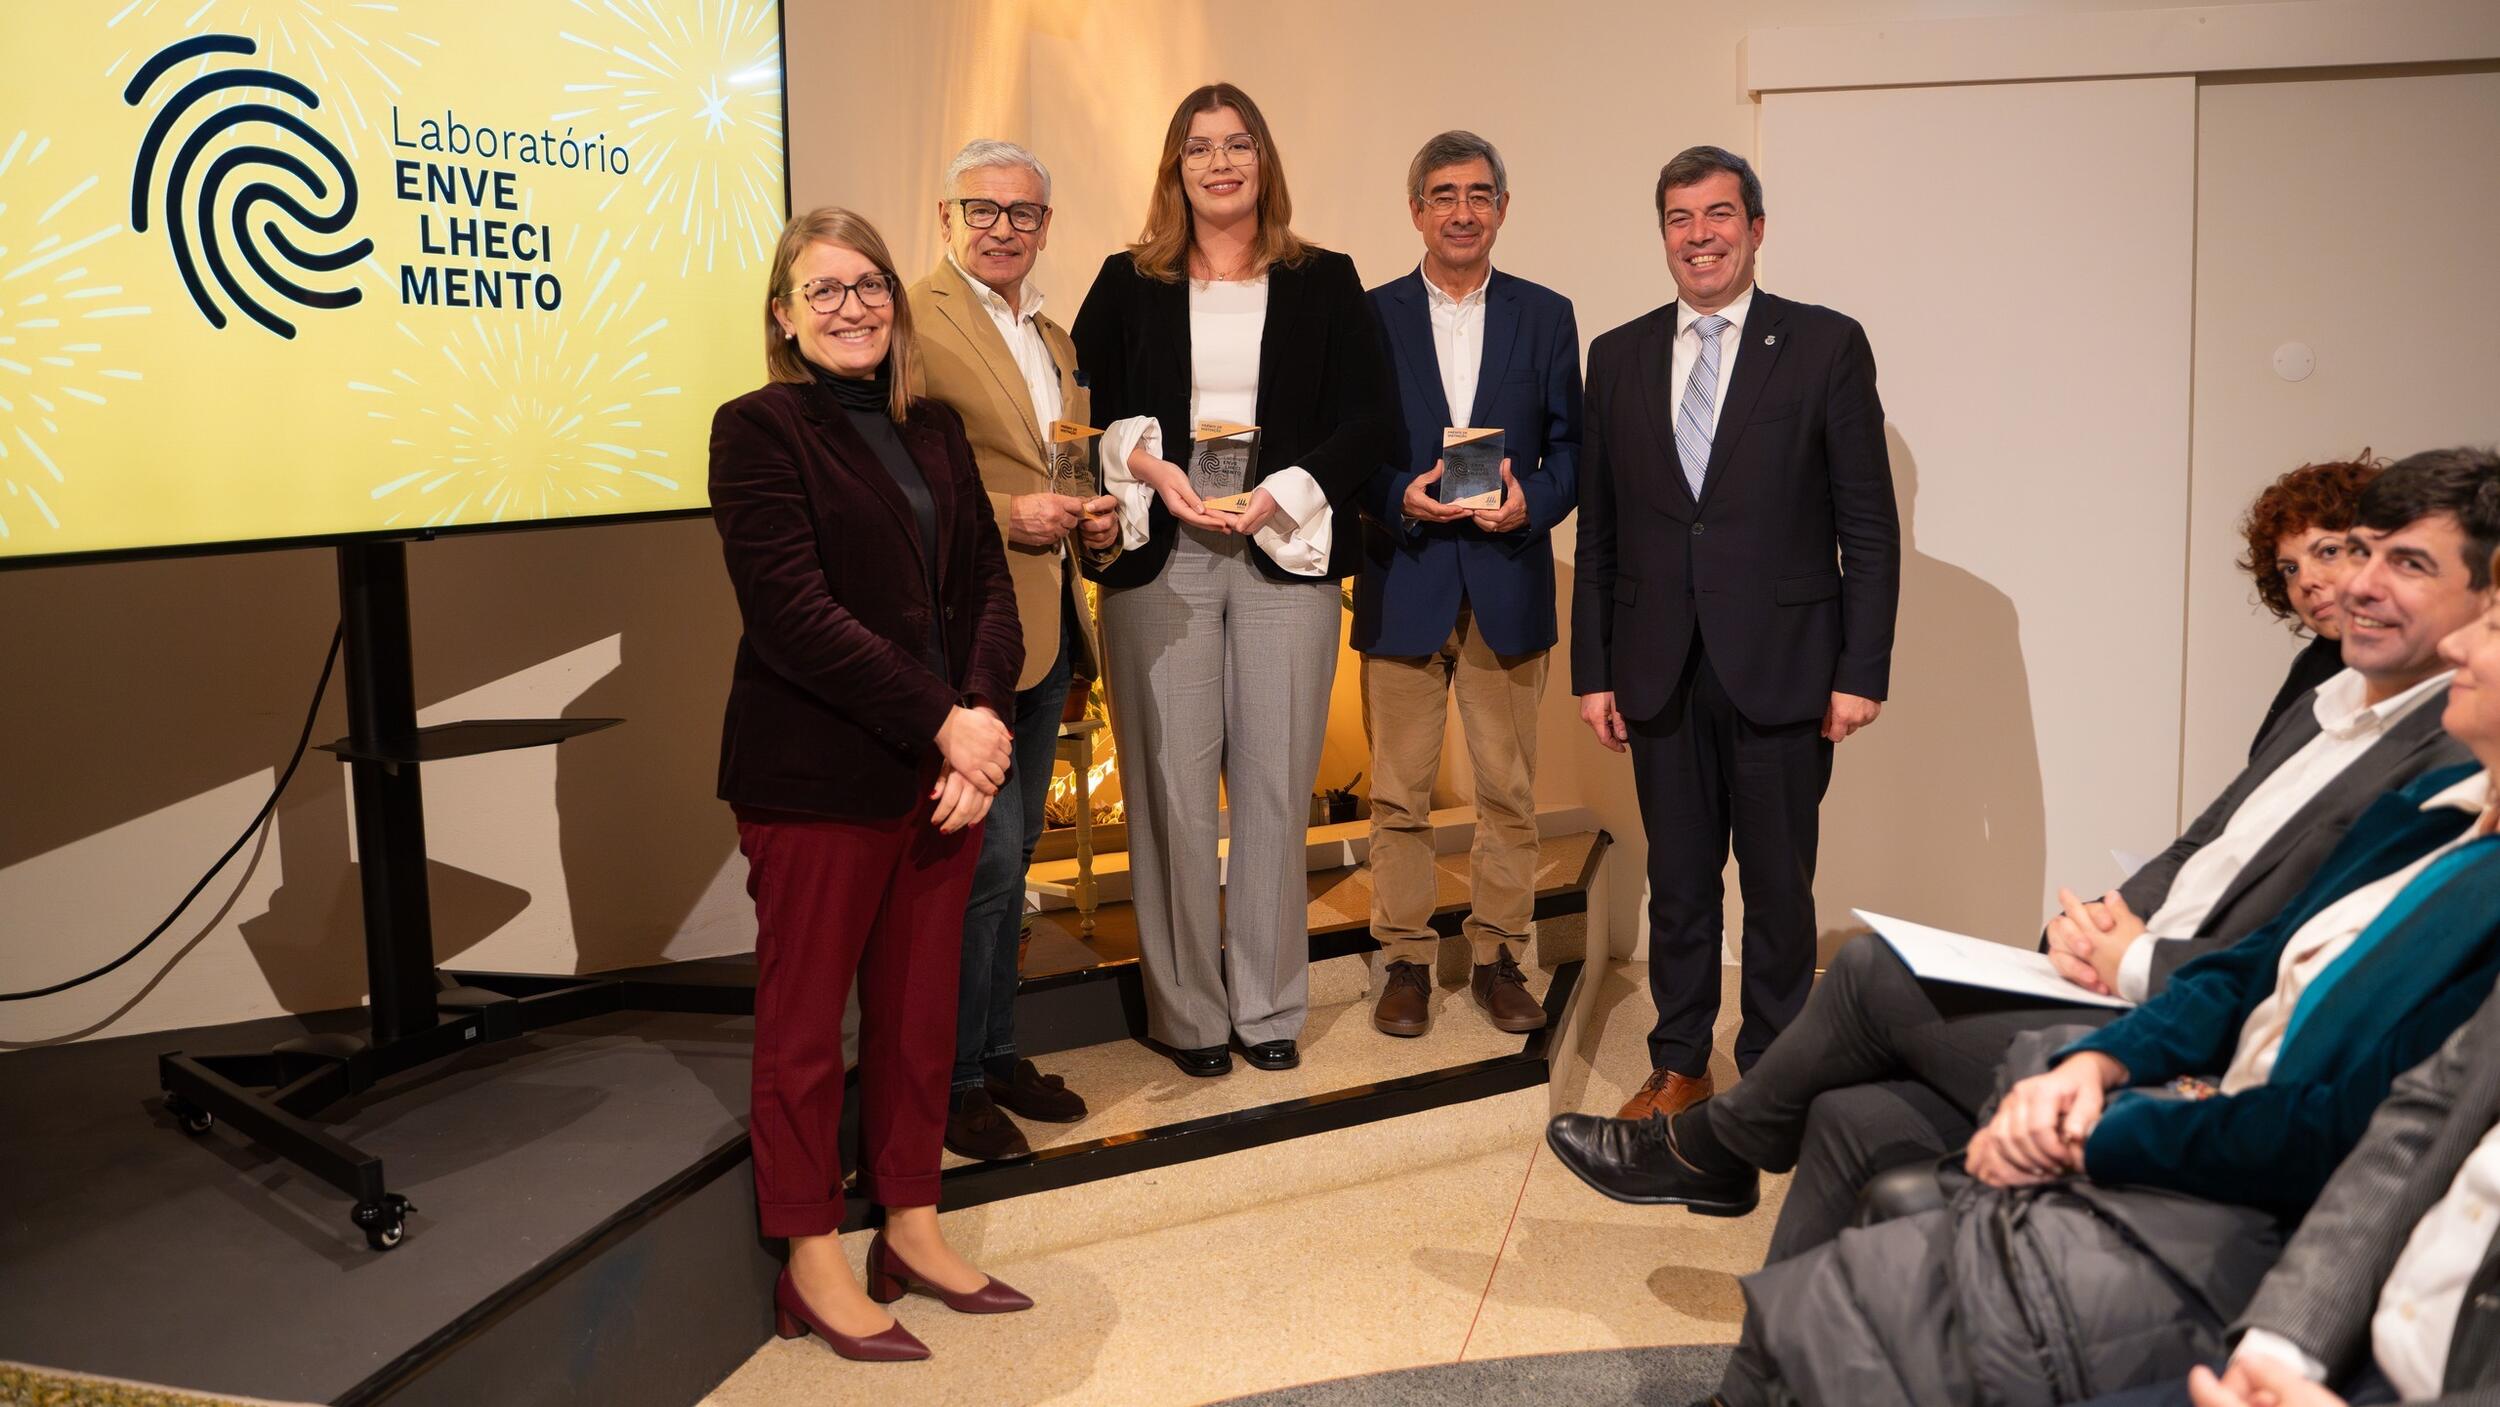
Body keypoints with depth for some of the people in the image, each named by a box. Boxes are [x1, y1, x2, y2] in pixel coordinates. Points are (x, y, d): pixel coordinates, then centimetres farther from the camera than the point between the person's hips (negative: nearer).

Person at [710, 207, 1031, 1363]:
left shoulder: (934, 431, 13)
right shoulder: (759, 429, -6)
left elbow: (986, 585, 7)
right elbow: (793, 611, -15)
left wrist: (983, 713, -11)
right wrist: (942, 723, -19)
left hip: (942, 765, 6)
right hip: (816, 778, -6)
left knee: (921, 1012, 13)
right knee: (806, 1024, 6)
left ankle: (911, 1228, 28)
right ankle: (813, 1264, 19)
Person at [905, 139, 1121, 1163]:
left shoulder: (1055, 339, 18)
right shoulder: (911, 319, -8)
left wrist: (1093, 520, 6)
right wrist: (1004, 515, -21)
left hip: (1047, 626, 8)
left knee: (1008, 855, 16)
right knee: (987, 853, -6)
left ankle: (997, 1051, 29)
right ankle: (951, 1080, 10)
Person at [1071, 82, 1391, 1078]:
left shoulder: (1324, 283, 9)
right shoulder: (1127, 284, 10)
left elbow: (1367, 421, 3)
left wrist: (1278, 494, -11)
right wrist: (1148, 467, -12)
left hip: (1285, 558, 0)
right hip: (1160, 559, 0)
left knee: (1275, 785, 2)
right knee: (1171, 788, 0)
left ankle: (1268, 1003, 15)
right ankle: (1187, 1011, 12)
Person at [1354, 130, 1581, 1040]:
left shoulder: (1546, 316, 8)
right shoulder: (1370, 316, 5)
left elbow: (1571, 447, 7)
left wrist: (1533, 503, -13)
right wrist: (1401, 498, -14)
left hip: (1508, 584, 1)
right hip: (1404, 585, -1)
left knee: (1509, 789, 7)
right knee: (1399, 793, 5)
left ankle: (1498, 959, 20)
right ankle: (1404, 961, 17)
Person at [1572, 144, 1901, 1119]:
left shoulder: (1825, 345, 0)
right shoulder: (1618, 358, 9)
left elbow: (1868, 524, -2)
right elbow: (1599, 533, 9)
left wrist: (1862, 671, -8)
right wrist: (1593, 670, 5)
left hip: (1781, 667, -2)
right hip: (1661, 672, 3)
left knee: (1779, 886, 7)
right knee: (1677, 881, 12)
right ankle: (1679, 1065, 27)